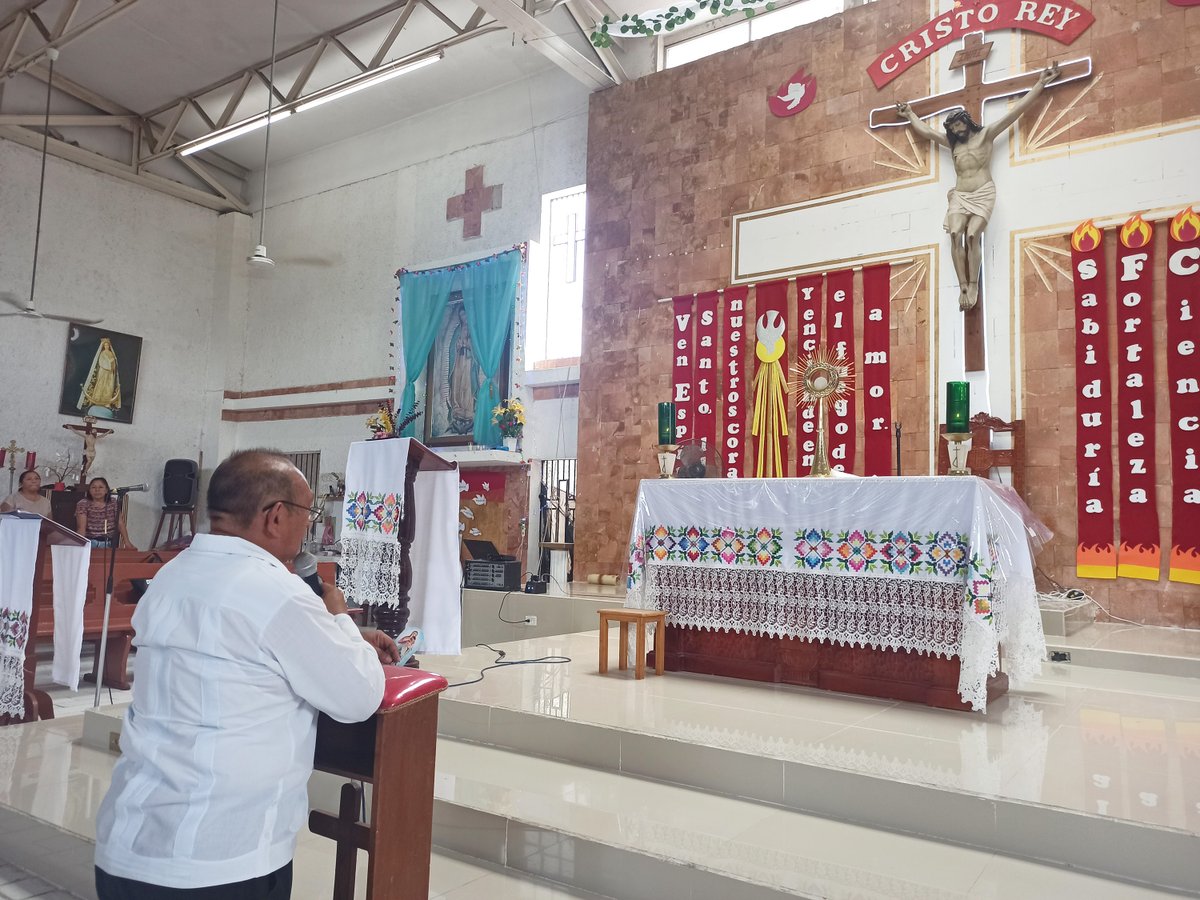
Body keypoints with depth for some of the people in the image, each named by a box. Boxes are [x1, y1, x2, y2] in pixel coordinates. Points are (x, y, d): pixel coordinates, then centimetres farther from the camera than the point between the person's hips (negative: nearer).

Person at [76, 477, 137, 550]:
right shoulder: (83, 504, 2)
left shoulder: (114, 503, 9)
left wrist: (126, 542, -9)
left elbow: (120, 523, 2)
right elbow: (81, 527, -7)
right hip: (90, 542, -2)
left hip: (109, 543, 2)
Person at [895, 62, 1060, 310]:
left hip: (983, 194, -3)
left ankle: (973, 285, -20)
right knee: (955, 234, -22)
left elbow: (1016, 111, 4)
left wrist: (1040, 84, 1)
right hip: (960, 196, 3)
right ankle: (963, 286, -26)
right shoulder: (952, 143, 19)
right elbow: (925, 131, 29)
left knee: (972, 236, -23)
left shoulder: (985, 134, 7)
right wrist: (910, 114, 37)